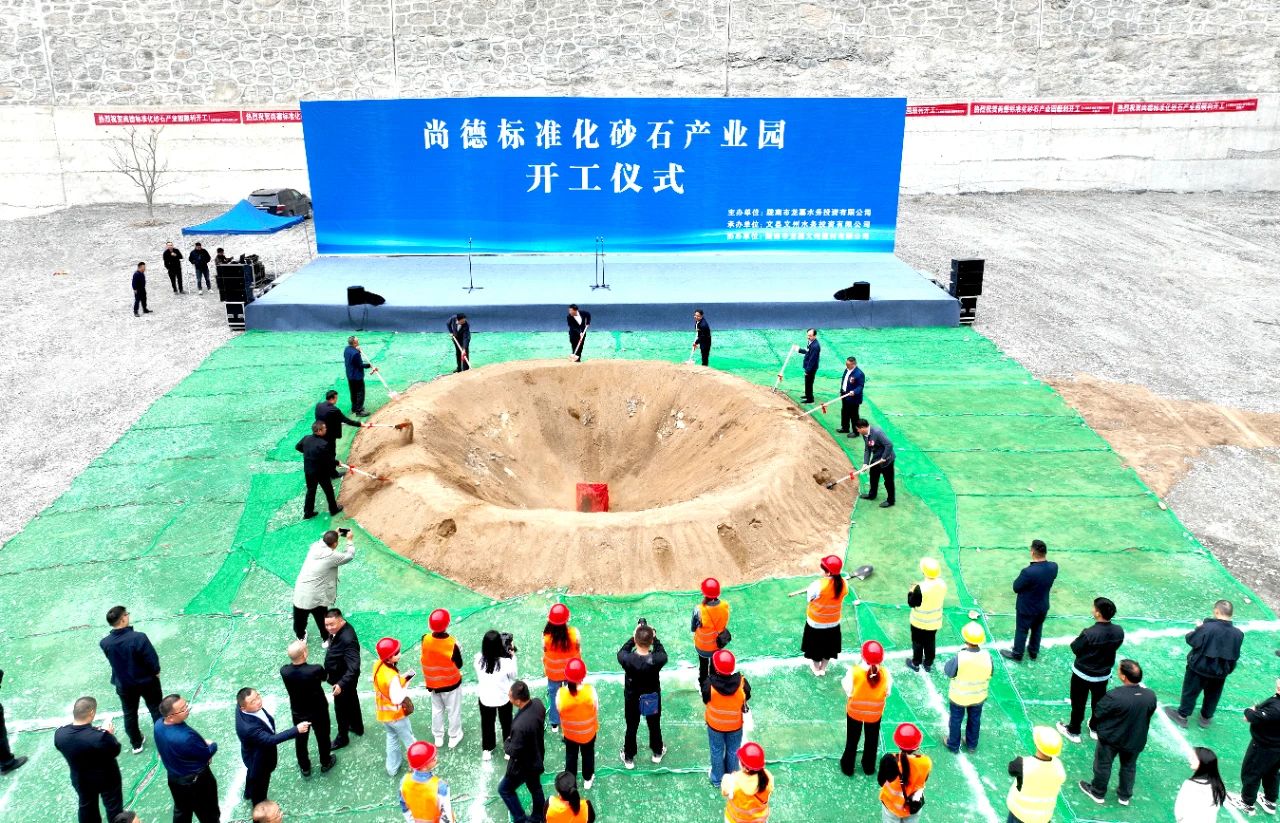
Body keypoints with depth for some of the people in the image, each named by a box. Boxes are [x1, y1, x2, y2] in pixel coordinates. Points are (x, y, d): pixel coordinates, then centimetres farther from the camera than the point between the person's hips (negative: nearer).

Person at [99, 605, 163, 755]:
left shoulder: (104, 643, -18)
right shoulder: (138, 638, -31)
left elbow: (113, 660, 0)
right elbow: (152, 660, -22)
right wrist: (156, 672, -2)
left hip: (123, 684, 3)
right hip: (147, 681, -3)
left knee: (129, 714, 23)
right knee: (157, 710, 18)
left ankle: (136, 744, 39)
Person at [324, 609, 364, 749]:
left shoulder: (347, 639, -38)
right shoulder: (338, 628, -10)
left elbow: (354, 667, -39)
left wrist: (341, 684, -46)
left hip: (343, 679, -9)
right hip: (344, 677, 9)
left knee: (341, 709, 13)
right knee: (352, 702, 28)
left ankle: (342, 738, 35)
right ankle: (357, 727, 49)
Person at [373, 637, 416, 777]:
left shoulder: (377, 665, -11)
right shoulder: (392, 676, -35)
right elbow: (397, 699, -32)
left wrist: (402, 678, -7)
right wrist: (406, 682, -22)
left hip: (383, 713, 7)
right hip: (396, 714, -7)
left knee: (392, 739, 26)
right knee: (408, 739, 17)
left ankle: (392, 768, 38)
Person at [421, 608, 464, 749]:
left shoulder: (425, 640, -21)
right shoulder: (452, 643, -30)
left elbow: (427, 657, -5)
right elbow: (459, 665, -16)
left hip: (433, 683, 3)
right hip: (451, 683, -3)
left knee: (437, 710, 24)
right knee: (453, 710, 18)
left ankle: (438, 737, 38)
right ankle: (454, 737, 33)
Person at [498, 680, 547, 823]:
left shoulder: (520, 725, -42)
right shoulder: (538, 703, -19)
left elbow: (514, 752, -28)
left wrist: (506, 744, -8)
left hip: (523, 765, -7)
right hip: (537, 757, 7)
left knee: (505, 789, 20)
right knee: (535, 787, 30)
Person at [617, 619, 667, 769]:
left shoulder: (627, 660, -34)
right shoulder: (657, 660, -34)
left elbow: (621, 652, -10)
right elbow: (662, 653, -10)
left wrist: (633, 636, -10)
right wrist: (654, 636, -8)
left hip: (632, 699, 0)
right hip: (653, 699, 0)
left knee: (631, 728, 24)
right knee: (654, 726, 27)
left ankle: (629, 758, 44)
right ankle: (657, 752, 51)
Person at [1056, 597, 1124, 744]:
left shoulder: (1089, 633, -33)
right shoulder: (1119, 632, -17)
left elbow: (1076, 649, -18)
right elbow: (1115, 647, 1)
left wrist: (1075, 641, 0)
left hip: (1083, 674, -5)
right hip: (1104, 674, 5)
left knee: (1078, 703, 16)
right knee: (1099, 702, 27)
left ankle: (1073, 731, 33)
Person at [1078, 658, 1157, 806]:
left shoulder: (1114, 696, -36)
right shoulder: (1151, 696, -22)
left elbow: (1098, 714, -19)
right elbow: (1148, 715, -2)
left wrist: (1093, 726, 3)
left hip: (1111, 738, -4)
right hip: (1136, 740, 4)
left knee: (1103, 765, 21)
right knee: (1129, 767, 27)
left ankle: (1098, 793, 42)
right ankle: (1125, 796, 47)